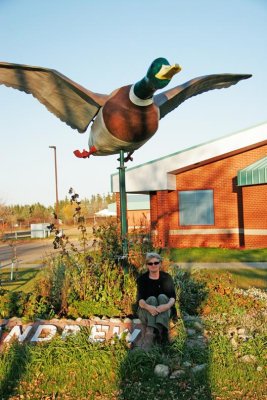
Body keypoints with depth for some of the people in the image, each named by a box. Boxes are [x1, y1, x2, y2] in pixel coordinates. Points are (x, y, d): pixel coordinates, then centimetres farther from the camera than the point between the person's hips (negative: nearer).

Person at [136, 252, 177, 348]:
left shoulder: (167, 277, 1)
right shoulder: (142, 279, -3)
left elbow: (173, 297, -11)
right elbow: (140, 300, -16)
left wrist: (168, 305, -35)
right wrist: (148, 307, -39)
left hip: (165, 311, 1)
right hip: (146, 312, -1)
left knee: (162, 297, -29)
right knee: (151, 299, -31)